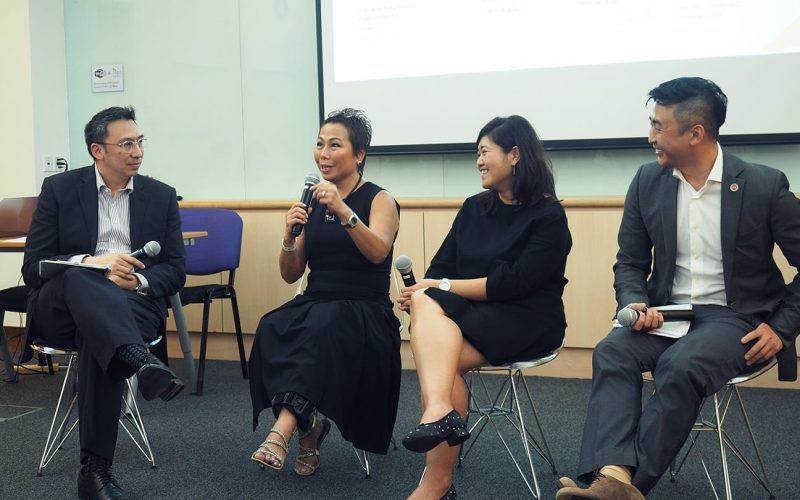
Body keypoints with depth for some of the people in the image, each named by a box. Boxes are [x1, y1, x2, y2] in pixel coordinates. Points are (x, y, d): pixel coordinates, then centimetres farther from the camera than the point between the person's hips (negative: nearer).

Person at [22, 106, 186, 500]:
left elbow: (175, 271, 7)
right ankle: (141, 361, -58)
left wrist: (138, 280, -16)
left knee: (98, 338, -35)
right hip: (62, 309, -1)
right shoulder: (59, 189, 4)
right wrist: (93, 263, -20)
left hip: (132, 306, 1)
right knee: (78, 278, -36)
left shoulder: (161, 196, 10)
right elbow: (33, 267, -2)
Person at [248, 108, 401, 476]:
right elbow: (291, 275, 14)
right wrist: (289, 238, -6)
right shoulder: (311, 203, 14)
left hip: (365, 311, -4)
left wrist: (343, 211, -32)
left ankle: (282, 430, -43)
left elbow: (377, 252, -20)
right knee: (271, 330, -29)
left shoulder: (379, 200, 1)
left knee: (321, 326, -37)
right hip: (314, 305, 4)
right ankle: (308, 424, -14)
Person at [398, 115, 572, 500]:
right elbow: (440, 267, 9)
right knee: (426, 305, -30)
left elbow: (515, 283, -15)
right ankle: (440, 411, -49)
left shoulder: (548, 215, -5)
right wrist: (423, 293, -14)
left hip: (526, 319, -5)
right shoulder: (473, 208, 15)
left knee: (441, 356, -29)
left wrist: (445, 287, -17)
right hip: (469, 312, 5)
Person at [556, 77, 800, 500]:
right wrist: (635, 303, -10)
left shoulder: (764, 186, -9)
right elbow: (630, 262, 10)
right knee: (612, 352, -28)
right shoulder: (647, 181, 3)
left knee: (680, 365, -35)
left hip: (735, 317, -3)